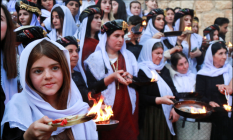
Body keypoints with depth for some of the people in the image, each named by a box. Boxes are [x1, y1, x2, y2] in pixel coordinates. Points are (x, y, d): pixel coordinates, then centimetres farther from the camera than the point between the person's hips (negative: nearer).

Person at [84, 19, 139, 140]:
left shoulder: (129, 56, 9)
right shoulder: (95, 58, -3)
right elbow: (92, 87, -11)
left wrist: (130, 78, -15)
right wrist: (112, 77, -19)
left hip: (128, 109, 3)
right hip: (106, 110, -3)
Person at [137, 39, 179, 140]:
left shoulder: (164, 70, 14)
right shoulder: (142, 71, -8)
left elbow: (173, 90, 10)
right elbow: (141, 97, -15)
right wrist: (159, 100, -28)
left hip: (168, 116, 6)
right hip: (151, 117, -6)